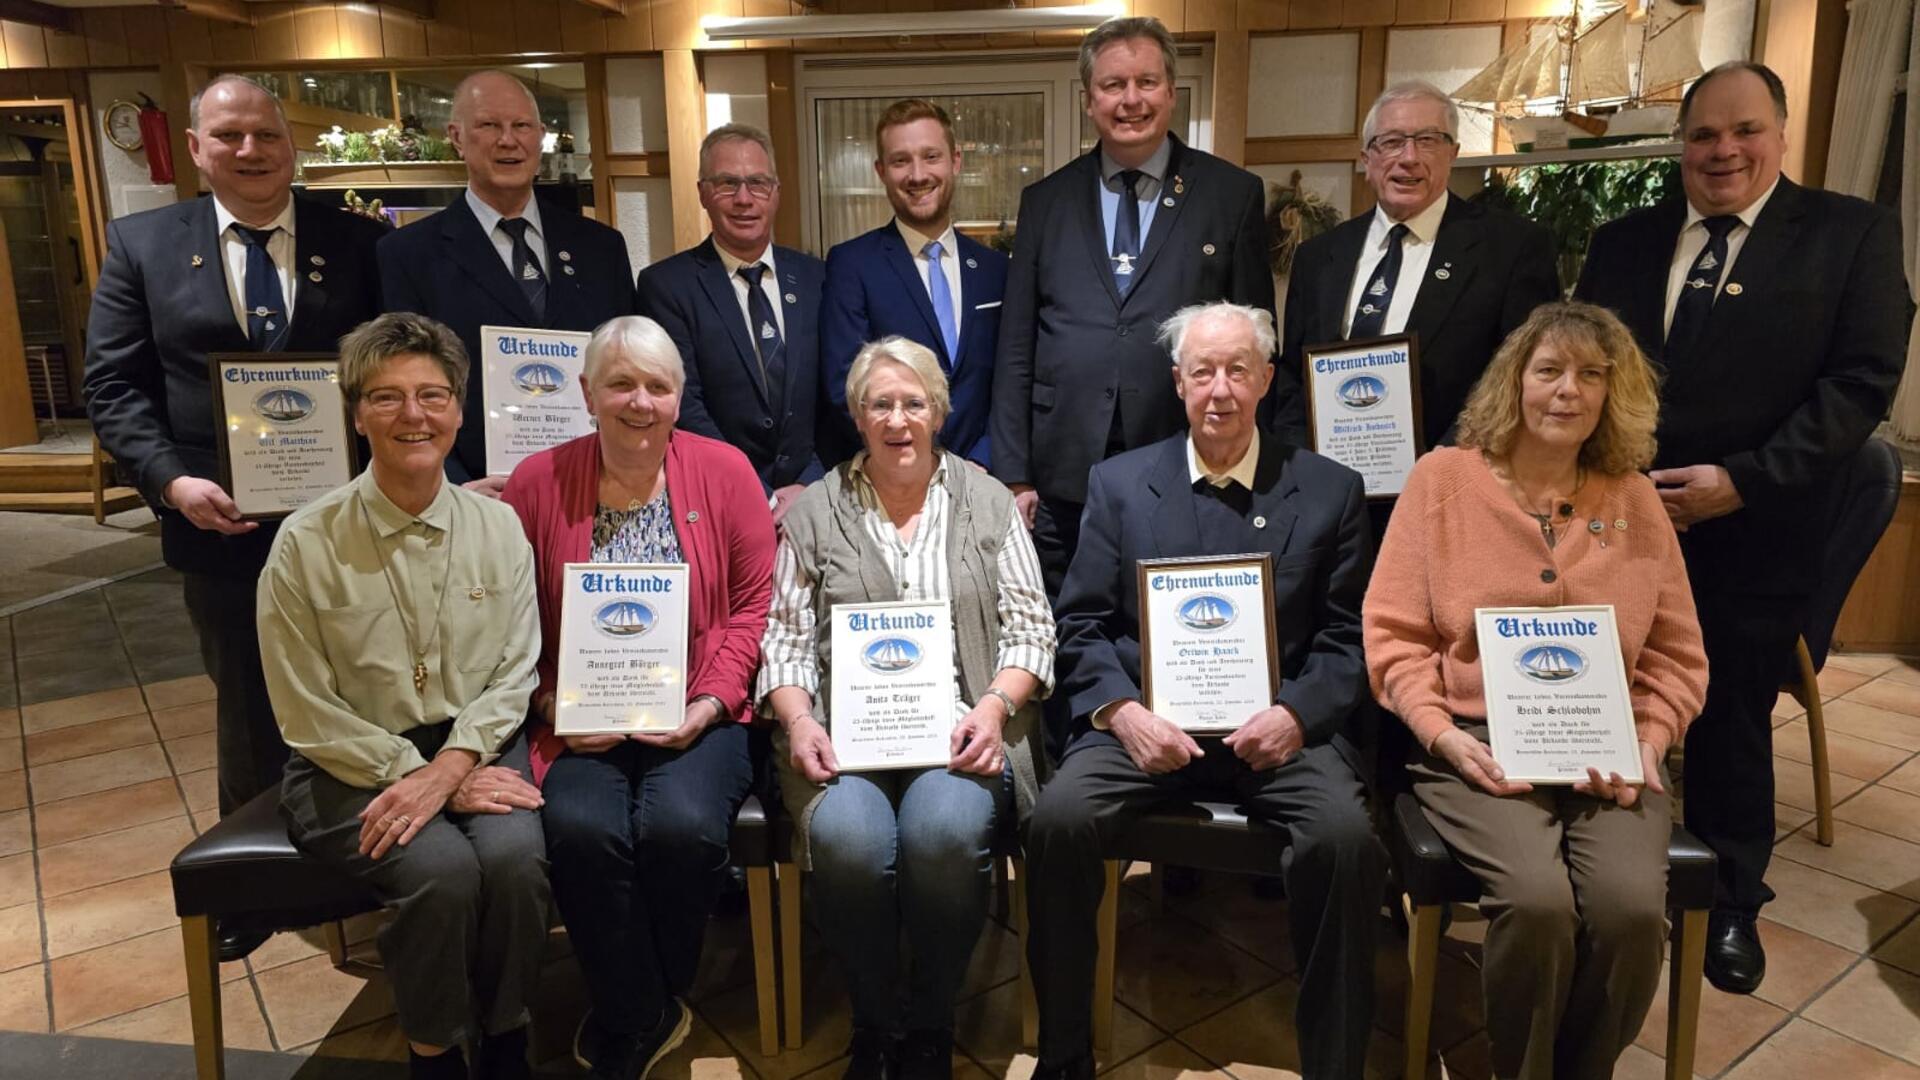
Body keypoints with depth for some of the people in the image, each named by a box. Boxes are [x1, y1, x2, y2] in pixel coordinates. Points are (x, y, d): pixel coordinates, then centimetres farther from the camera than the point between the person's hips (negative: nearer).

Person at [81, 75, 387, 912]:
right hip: (222, 521, 1)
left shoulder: (358, 242, 0)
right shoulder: (141, 244, 3)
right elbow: (114, 387, 1)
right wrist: (173, 481, -15)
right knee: (247, 707, 17)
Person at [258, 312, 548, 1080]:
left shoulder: (498, 528, -1)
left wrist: (446, 770, -16)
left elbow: (513, 677, -1)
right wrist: (417, 776, -13)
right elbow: (310, 718, -5)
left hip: (475, 748, 2)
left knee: (514, 859, -27)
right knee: (443, 870, -28)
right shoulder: (306, 543, -8)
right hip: (352, 765, -2)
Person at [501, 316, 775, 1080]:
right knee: (582, 830, -28)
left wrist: (707, 705, -10)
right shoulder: (537, 484, 3)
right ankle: (643, 1015, 1)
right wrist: (553, 709, -9)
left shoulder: (724, 471, 1)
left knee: (683, 825, -28)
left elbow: (752, 606, 0)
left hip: (698, 720, 0)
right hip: (582, 726, 1)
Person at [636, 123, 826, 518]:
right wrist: (759, 500, -15)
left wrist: (809, 487, -9)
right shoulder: (666, 285, -2)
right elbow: (684, 408, -9)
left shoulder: (814, 277, 7)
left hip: (812, 496, 2)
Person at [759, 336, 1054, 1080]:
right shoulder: (814, 511, 11)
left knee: (944, 831, -32)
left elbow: (1029, 631, 6)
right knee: (847, 840, -31)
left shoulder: (987, 501, 10)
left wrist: (994, 707, -11)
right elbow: (785, 639, 8)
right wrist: (798, 721, -10)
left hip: (959, 730, 0)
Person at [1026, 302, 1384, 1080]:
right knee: (1058, 817, -25)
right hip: (1148, 723, 1)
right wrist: (1121, 709, -12)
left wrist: (1296, 714, -14)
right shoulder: (1118, 483, 11)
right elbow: (1081, 624, 6)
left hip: (1280, 728, 0)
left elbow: (1349, 640, 4)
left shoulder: (1331, 491, 9)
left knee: (1347, 837, -28)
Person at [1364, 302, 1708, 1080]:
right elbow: (1393, 634, 0)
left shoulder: (1635, 499, 11)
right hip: (1478, 745, -2)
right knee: (1538, 900, -26)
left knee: (1633, 906, -22)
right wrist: (1442, 735, -13)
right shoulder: (1442, 477, 3)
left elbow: (1675, 656, 14)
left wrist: (1647, 744, -4)